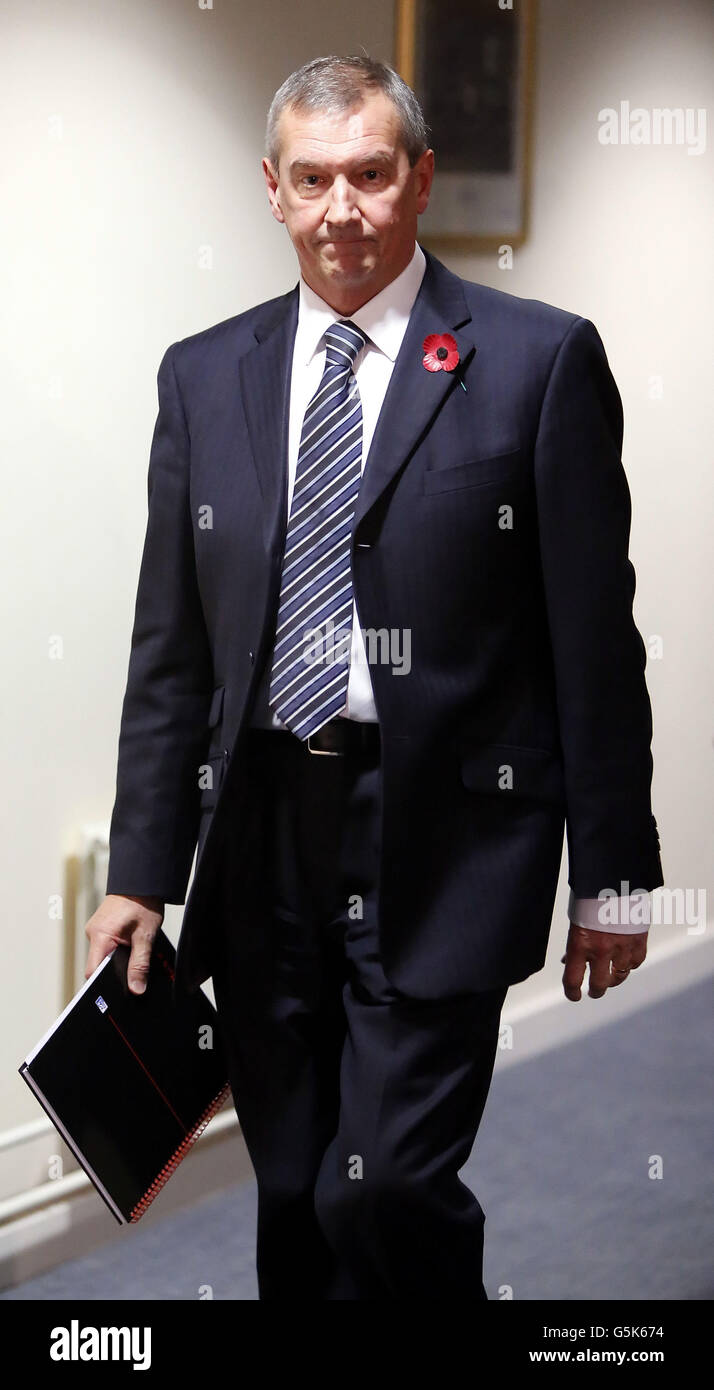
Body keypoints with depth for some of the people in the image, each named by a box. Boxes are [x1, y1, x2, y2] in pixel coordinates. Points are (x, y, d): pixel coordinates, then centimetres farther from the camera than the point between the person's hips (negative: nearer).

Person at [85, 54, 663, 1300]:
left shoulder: (540, 361, -3)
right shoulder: (204, 376, 9)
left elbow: (595, 638, -3)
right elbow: (170, 650, 11)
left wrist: (613, 874, -3)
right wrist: (141, 871, 7)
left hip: (442, 844, -4)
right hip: (260, 840, 4)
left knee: (387, 1188, -12)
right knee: (294, 1203, 12)